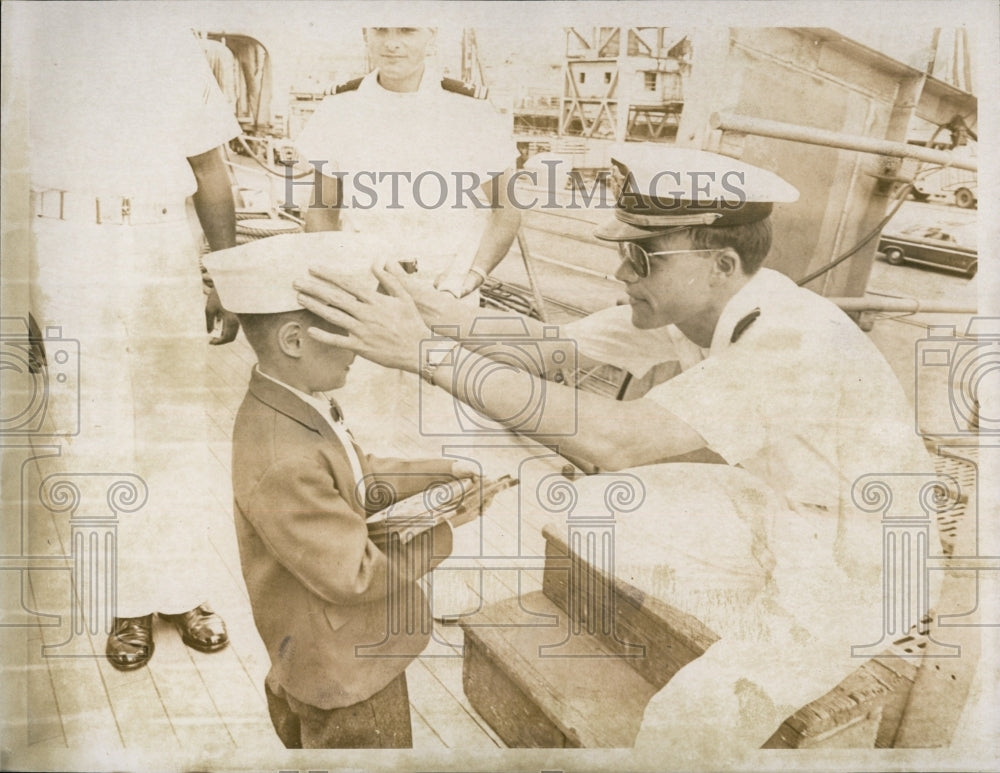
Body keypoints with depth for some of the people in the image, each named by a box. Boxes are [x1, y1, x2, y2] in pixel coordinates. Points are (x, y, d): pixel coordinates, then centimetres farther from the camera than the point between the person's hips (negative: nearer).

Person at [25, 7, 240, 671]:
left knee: (175, 428, 5)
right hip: (62, 252, -1)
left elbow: (211, 170, 14)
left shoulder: (172, 40, 15)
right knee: (93, 435, 2)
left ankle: (183, 590, 19)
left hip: (162, 251, 2)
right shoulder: (34, 34, 8)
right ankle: (130, 603, 15)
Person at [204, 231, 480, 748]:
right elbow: (357, 578, -29)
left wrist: (439, 472, 0)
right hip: (347, 679, -8)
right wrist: (446, 532, -18)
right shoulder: (282, 466, -36)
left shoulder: (294, 407, -6)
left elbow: (358, 482, 8)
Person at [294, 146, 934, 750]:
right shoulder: (697, 303, -12)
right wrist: (450, 319, -29)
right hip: (776, 509, 7)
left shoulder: (793, 345, -36)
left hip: (857, 571, -7)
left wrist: (427, 352, -43)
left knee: (688, 720, -18)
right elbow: (558, 351, -11)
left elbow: (610, 439, -44)